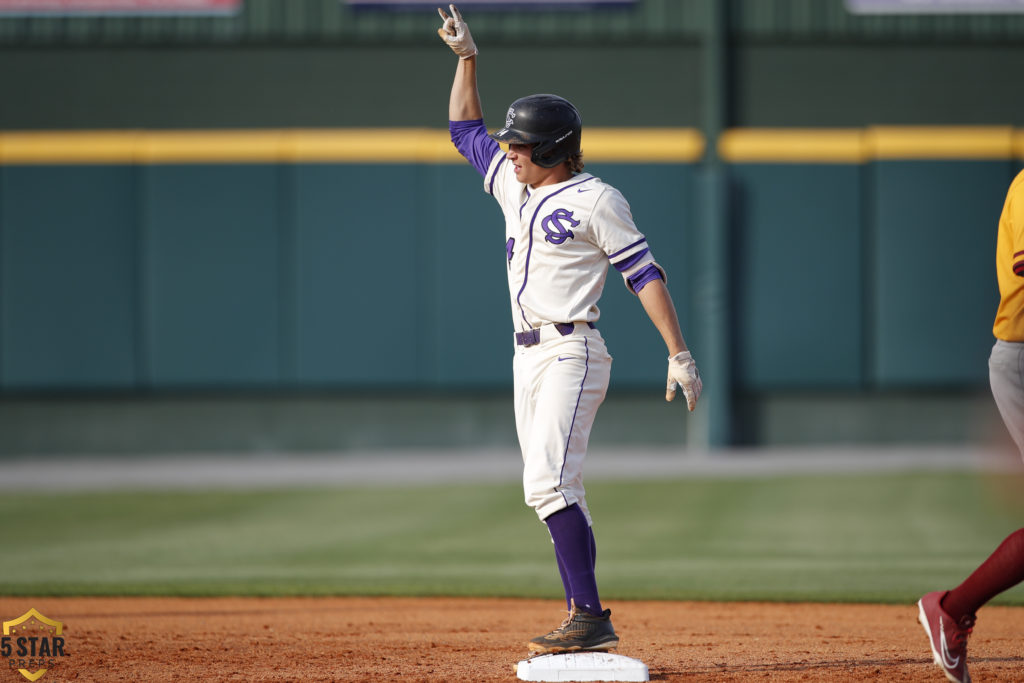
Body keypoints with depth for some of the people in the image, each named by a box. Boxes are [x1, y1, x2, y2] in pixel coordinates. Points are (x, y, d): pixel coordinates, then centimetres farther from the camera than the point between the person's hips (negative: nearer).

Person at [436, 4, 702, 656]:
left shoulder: (596, 200, -8)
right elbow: (466, 128, 28)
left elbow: (645, 274, -11)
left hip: (571, 353, -8)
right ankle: (588, 624, 7)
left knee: (549, 485, -20)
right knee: (555, 494, 6)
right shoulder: (517, 186, 15)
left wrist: (681, 356, -16)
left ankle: (590, 619, -21)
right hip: (529, 357, 8)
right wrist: (466, 56, 18)